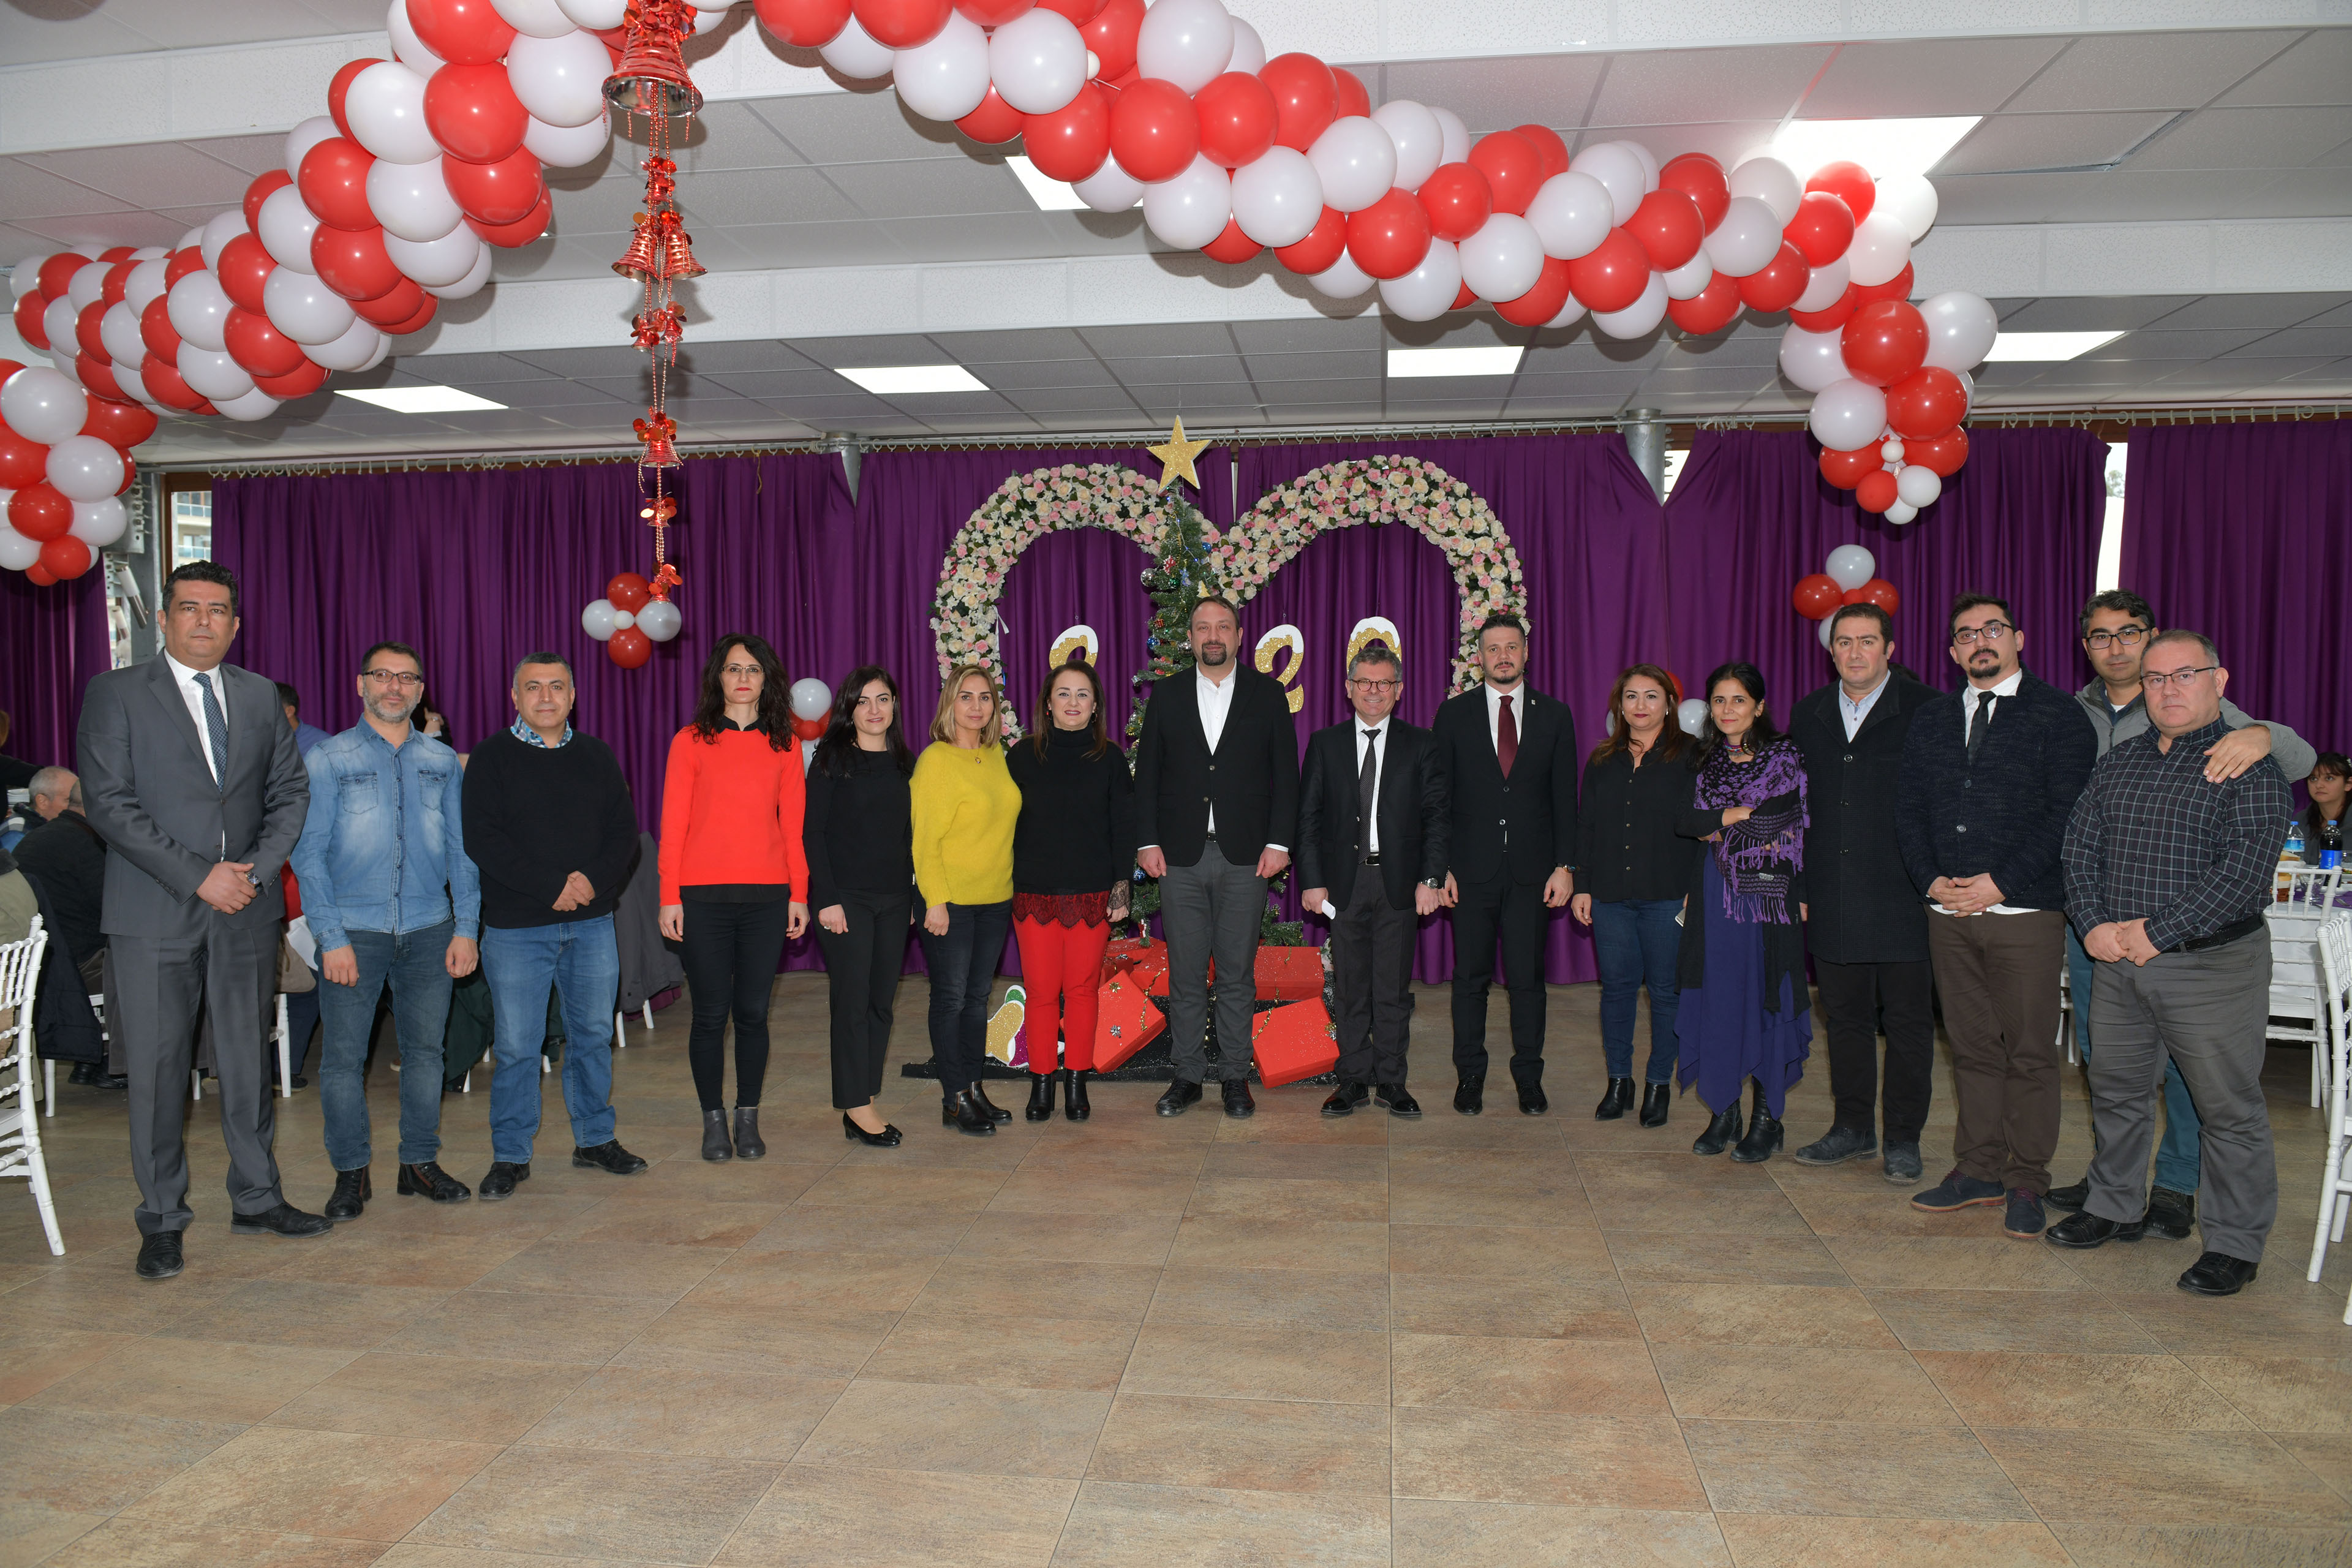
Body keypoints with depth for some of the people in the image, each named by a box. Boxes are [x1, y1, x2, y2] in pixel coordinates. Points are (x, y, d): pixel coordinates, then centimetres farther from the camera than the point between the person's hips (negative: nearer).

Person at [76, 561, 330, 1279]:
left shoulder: (260, 696, 11)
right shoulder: (116, 694, 0)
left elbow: (290, 792, 10)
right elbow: (110, 803, -8)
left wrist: (257, 869, -6)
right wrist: (198, 876, -14)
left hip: (245, 911, 3)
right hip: (155, 916, -3)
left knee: (247, 1061, 11)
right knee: (157, 1071, 2)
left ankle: (256, 1199, 23)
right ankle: (162, 1222, 15)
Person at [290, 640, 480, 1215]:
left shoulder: (443, 761, 9)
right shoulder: (328, 759, 1)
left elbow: (460, 849, 10)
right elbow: (309, 854, -3)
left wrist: (467, 927, 2)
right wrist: (331, 937, -10)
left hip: (429, 930, 2)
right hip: (354, 930, -2)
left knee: (425, 1049, 8)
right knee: (344, 1055, 1)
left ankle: (420, 1163, 21)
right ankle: (351, 1172, 15)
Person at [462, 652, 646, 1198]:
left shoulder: (597, 756, 10)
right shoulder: (491, 758, -1)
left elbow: (624, 830, 6)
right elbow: (481, 839, -10)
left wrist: (593, 879, -13)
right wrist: (550, 886, -16)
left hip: (592, 923, 3)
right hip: (516, 927, -3)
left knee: (593, 1034, 11)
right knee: (516, 1045, 0)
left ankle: (595, 1140, 24)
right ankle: (510, 1156, 13)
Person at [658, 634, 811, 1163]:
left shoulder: (784, 745, 8)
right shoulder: (691, 742, 3)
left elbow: (794, 824, 9)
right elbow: (673, 824, 2)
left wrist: (799, 894, 5)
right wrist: (670, 896, -3)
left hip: (766, 896, 1)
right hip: (704, 896, -1)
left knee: (753, 1011, 5)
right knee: (710, 1014, 3)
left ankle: (749, 1119, 18)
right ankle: (714, 1120, 16)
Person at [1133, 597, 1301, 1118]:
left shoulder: (1267, 694, 5)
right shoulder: (1166, 694, 8)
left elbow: (1285, 773, 3)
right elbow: (1147, 773, 7)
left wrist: (1279, 842, -5)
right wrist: (1147, 841, -2)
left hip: (1245, 858, -1)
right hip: (1180, 856, 1)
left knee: (1237, 972, 5)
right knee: (1185, 973, 6)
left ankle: (1235, 1078, 15)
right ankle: (1187, 1076, 16)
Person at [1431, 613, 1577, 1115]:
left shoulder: (1554, 715, 7)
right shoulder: (1453, 714, 4)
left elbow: (1565, 798, 6)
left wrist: (1564, 866, -2)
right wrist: (1439, 866, -4)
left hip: (1532, 870, 1)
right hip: (1472, 867, 0)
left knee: (1528, 979, 5)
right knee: (1470, 978, 6)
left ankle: (1529, 1078, 18)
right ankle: (1470, 1077, 19)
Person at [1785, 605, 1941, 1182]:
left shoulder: (1926, 710, -5)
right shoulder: (1808, 714, 10)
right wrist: (1800, 887, 10)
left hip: (1903, 899, -4)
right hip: (1833, 905, 4)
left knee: (1909, 1021, 6)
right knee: (1844, 1018, 13)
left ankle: (1903, 1138, 18)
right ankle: (1853, 1129, 26)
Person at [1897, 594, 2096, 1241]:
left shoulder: (2058, 714, -1)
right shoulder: (1932, 720, 14)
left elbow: (2066, 812, -9)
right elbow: (1908, 807, 13)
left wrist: (2001, 883, -14)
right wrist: (1931, 879, -2)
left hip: (2026, 913, -4)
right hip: (1949, 913, 4)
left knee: (2030, 1053, 1)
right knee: (1972, 1047, 11)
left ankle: (2026, 1181, 12)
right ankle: (1978, 1168, 20)